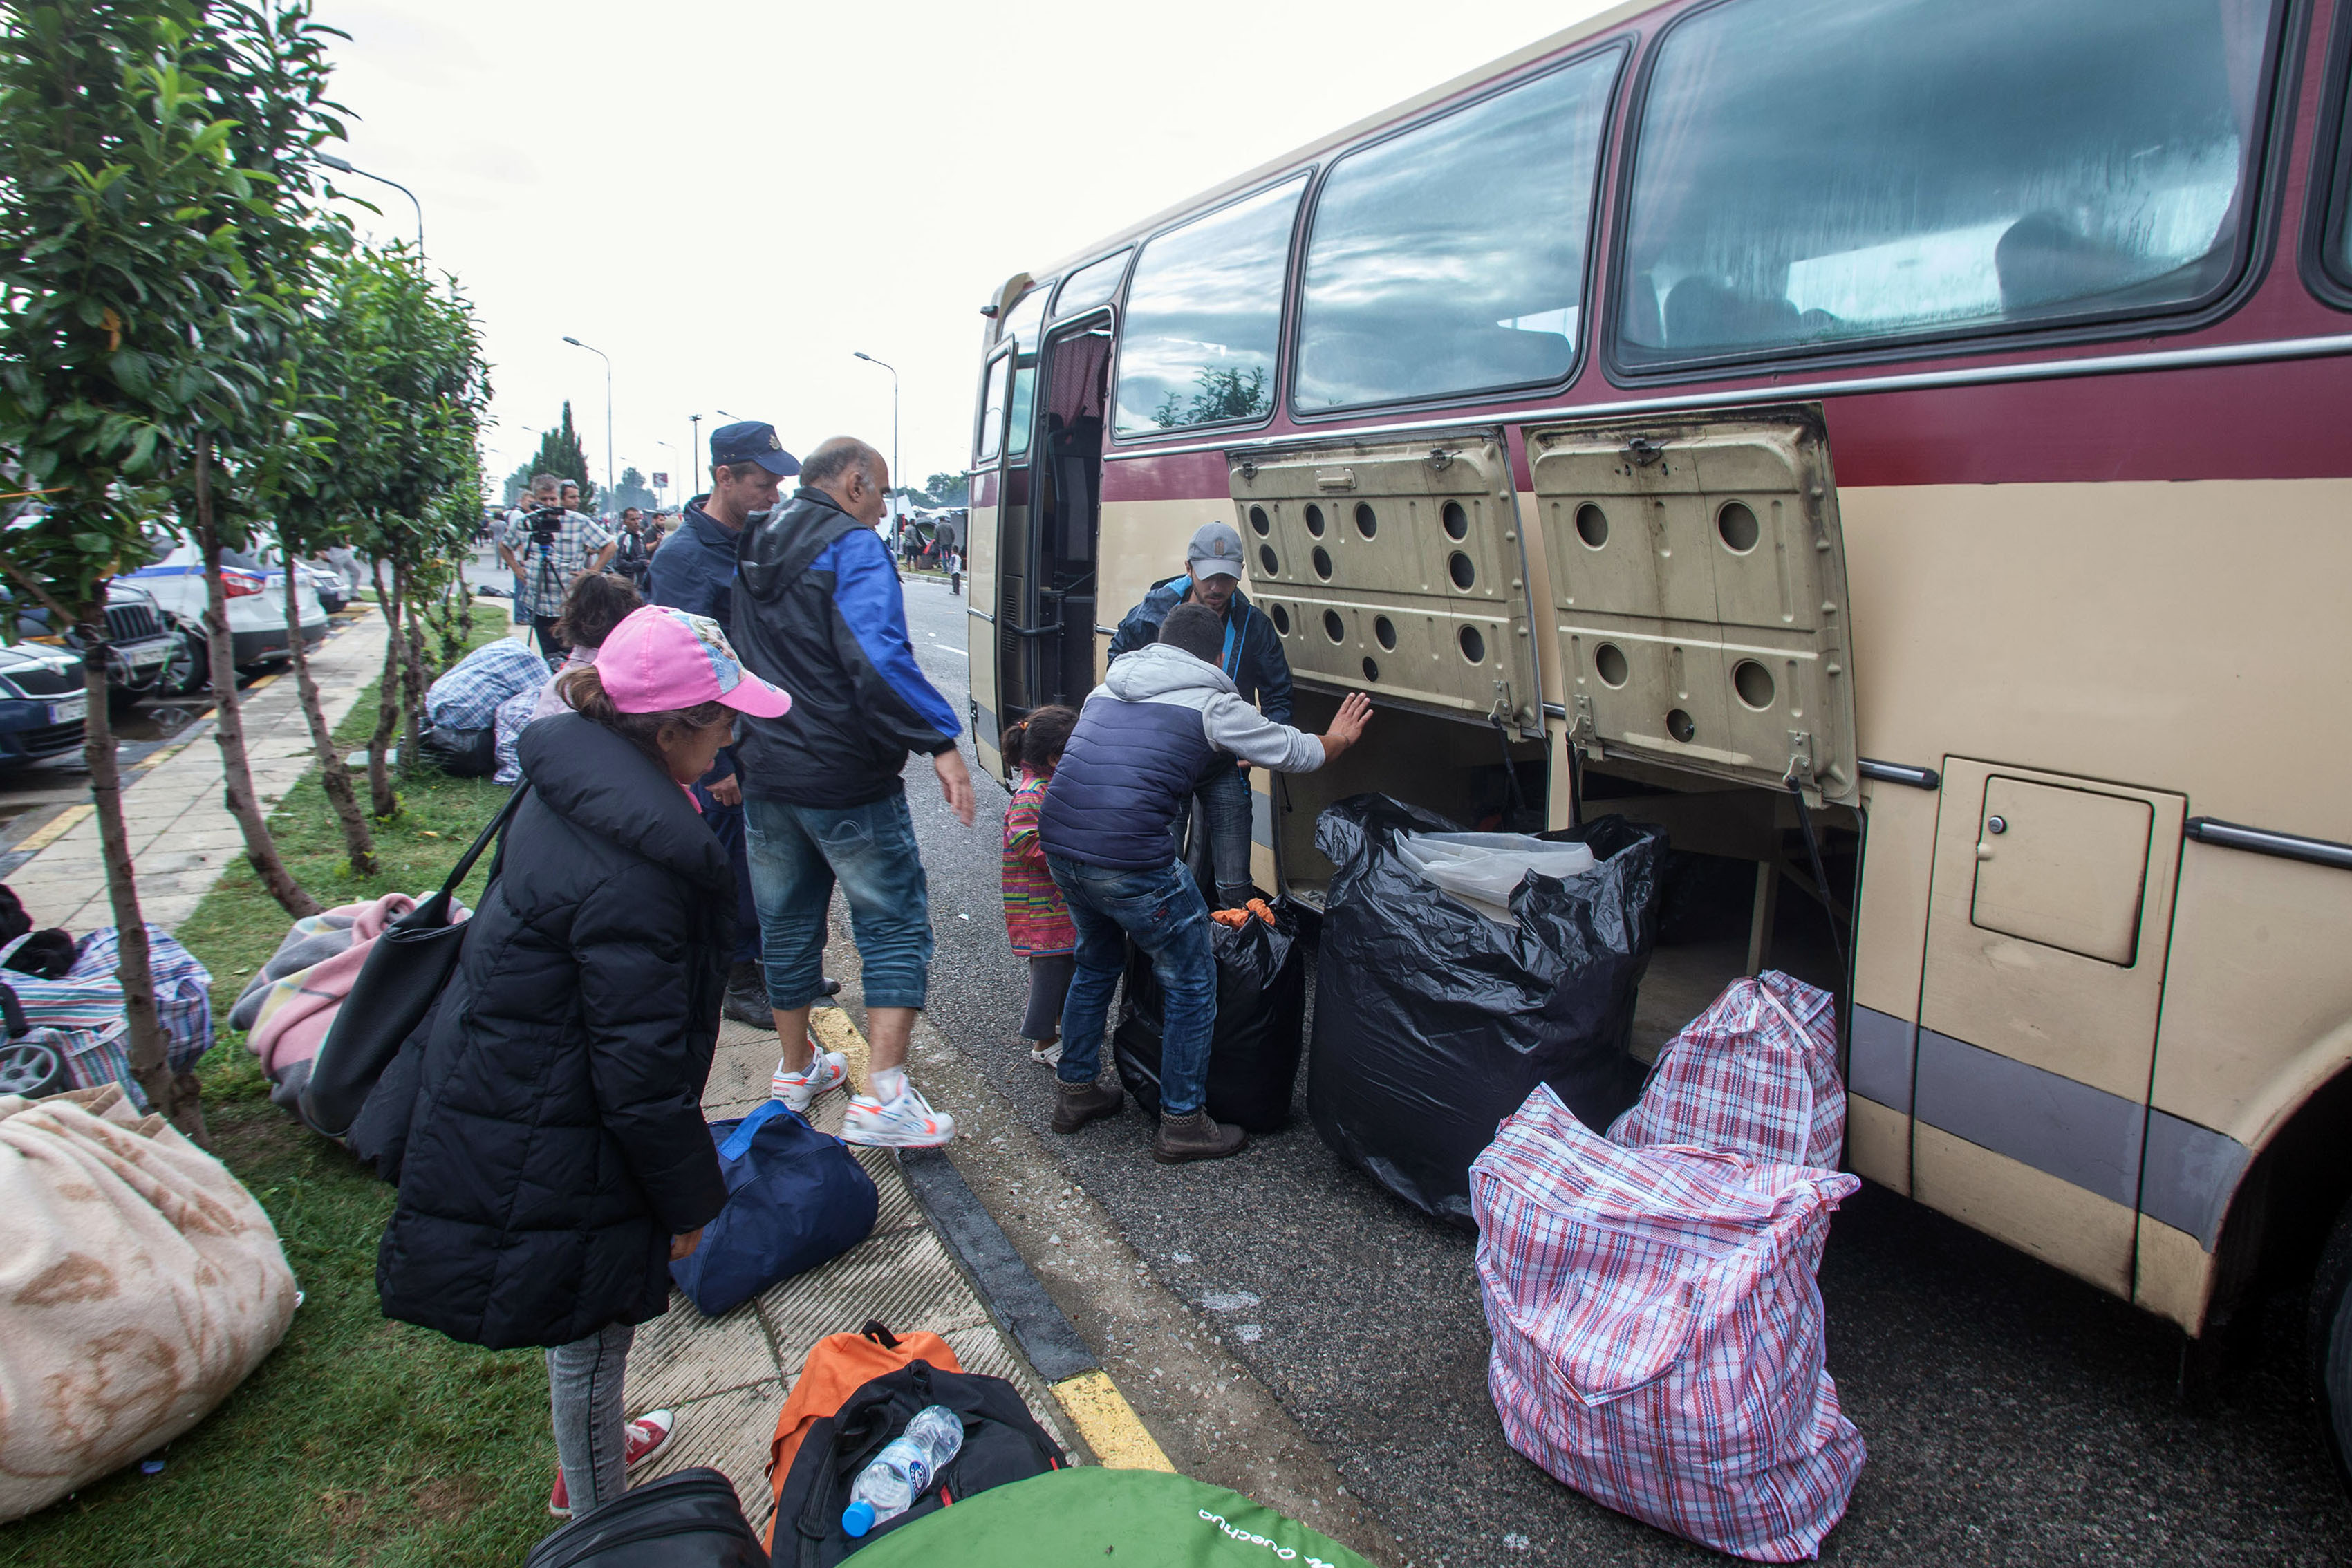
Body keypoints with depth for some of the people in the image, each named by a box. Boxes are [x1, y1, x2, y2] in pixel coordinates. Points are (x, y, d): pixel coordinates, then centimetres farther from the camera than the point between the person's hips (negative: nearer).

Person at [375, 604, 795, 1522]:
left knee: (586, 1325, 29)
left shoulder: (571, 786, -2)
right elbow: (641, 1067, -26)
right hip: (552, 1158, -9)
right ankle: (597, 1519, 37)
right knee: (591, 1331, 13)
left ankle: (590, 1453, 53)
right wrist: (689, 1200, -12)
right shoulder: (627, 874, -33)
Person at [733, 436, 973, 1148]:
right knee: (895, 927, 0)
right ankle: (883, 1098, -7)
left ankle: (796, 1069, 34)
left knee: (787, 925, 19)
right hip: (846, 779, -8)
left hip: (766, 774, 8)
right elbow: (879, 656, -27)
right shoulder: (851, 546, -13)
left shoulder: (752, 549, 13)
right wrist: (940, 741, -27)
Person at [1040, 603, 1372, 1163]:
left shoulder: (1108, 687, 19)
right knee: (1192, 982, 11)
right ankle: (1182, 1124, 20)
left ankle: (1074, 1092, 39)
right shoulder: (1212, 704, 1)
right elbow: (1292, 751, 13)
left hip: (1059, 841, 7)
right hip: (1130, 858, -7)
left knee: (1097, 961, 30)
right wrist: (1337, 739, 36)